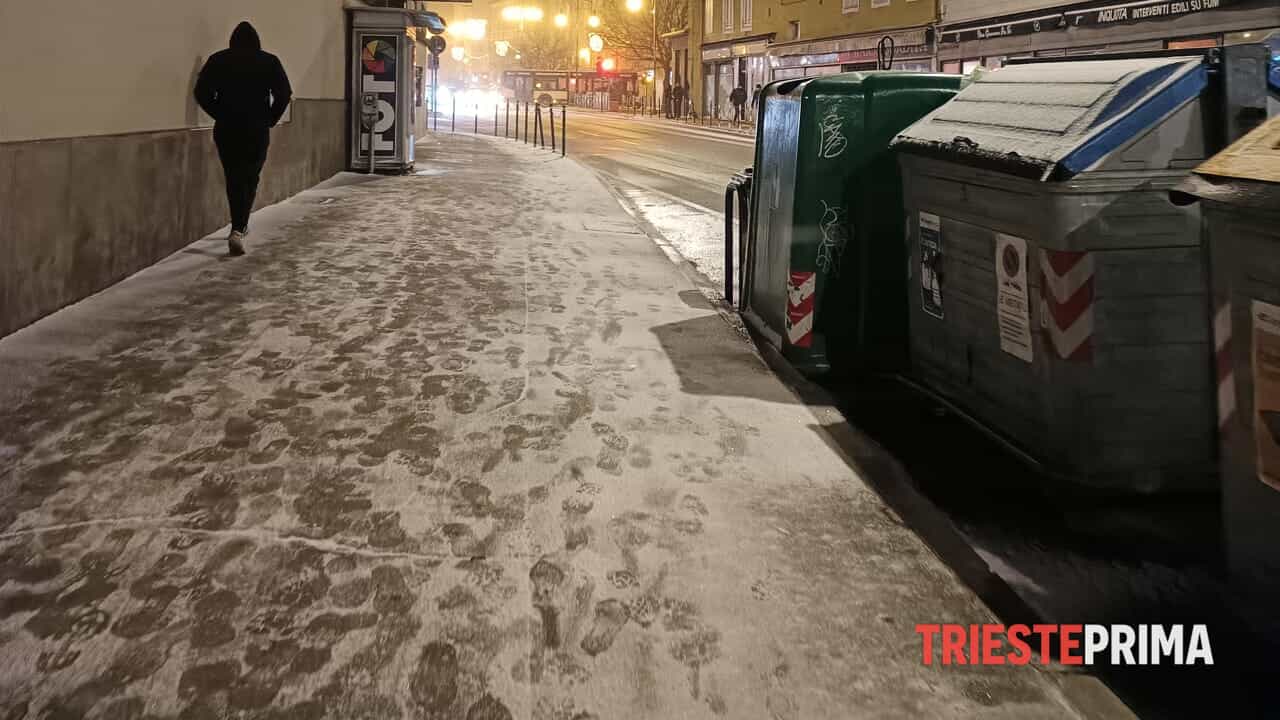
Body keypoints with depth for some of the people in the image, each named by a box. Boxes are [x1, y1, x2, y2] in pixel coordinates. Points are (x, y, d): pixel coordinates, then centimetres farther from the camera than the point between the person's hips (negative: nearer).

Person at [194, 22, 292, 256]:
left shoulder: (218, 60, 3)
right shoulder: (269, 61, 0)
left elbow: (202, 93, -4)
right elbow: (284, 95, -7)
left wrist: (221, 115, 6)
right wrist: (270, 120, 4)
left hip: (226, 129, 1)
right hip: (258, 130, -1)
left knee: (234, 178, 13)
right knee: (250, 178, 9)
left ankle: (239, 227, 11)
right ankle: (238, 229, -4)